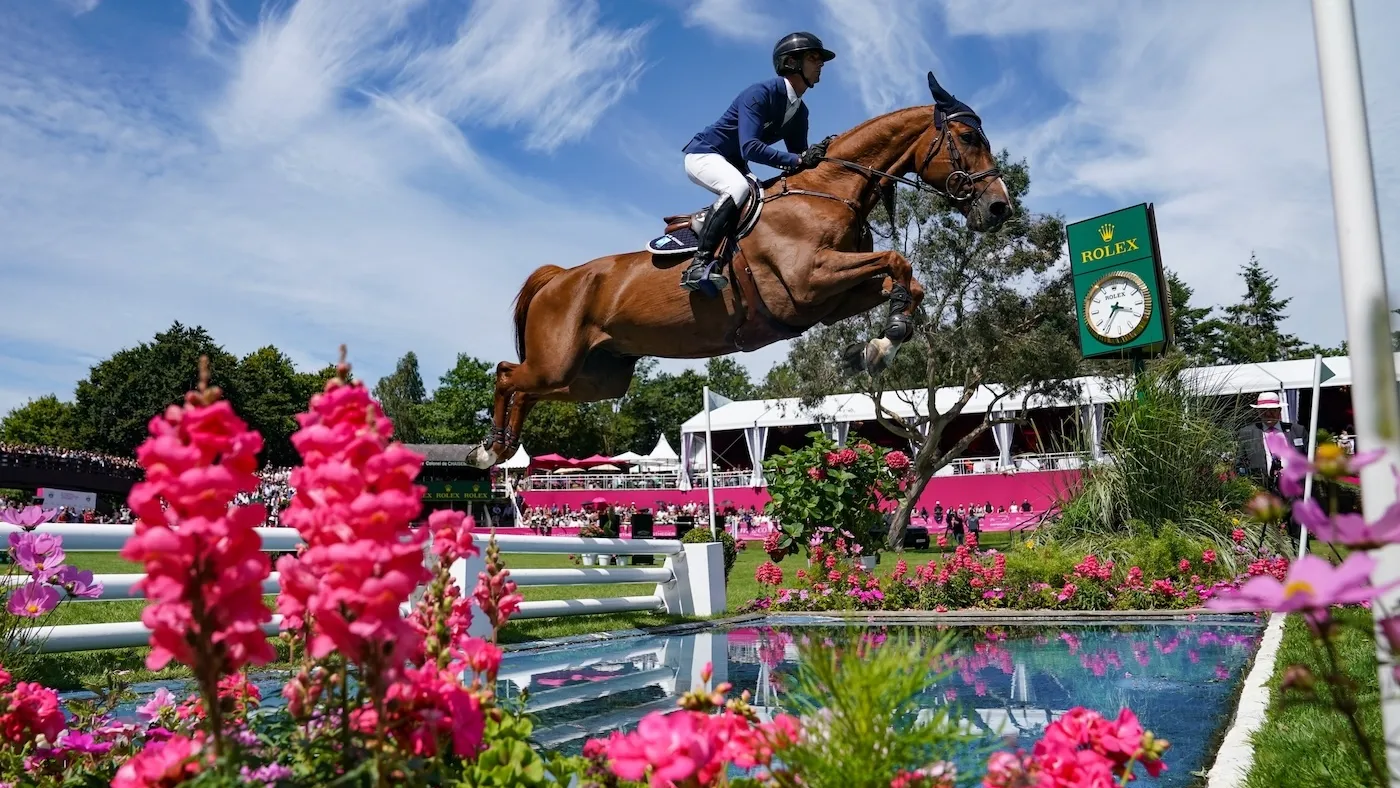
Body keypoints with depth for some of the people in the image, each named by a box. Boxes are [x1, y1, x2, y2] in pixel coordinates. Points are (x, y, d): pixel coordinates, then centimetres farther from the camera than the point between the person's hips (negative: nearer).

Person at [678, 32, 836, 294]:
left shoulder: (800, 112, 3)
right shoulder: (761, 93, -23)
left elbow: (798, 157, 6)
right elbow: (750, 147, -33)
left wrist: (816, 155, -16)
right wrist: (797, 160, -39)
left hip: (733, 164, 9)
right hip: (704, 154, -9)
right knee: (739, 187, -35)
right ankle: (699, 264, -37)